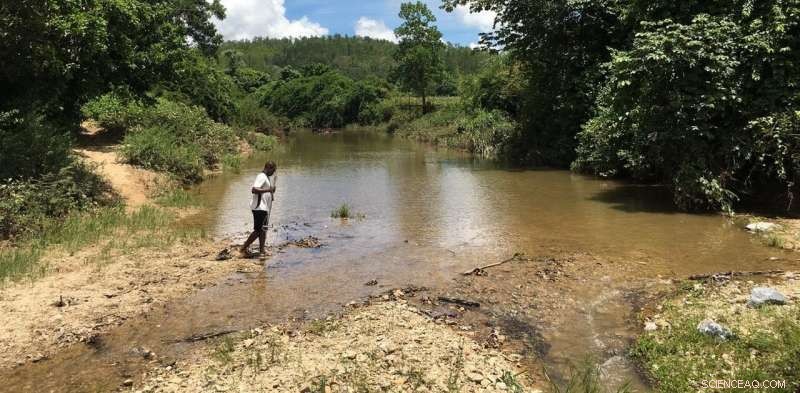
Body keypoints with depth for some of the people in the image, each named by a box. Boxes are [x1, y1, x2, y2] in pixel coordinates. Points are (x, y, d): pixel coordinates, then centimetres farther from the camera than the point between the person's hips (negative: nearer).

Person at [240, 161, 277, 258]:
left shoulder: (267, 177, 18)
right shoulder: (261, 177, -14)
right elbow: (254, 190, -28)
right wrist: (268, 190, -26)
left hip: (265, 208, 10)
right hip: (259, 207, -10)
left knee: (263, 230, 11)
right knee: (258, 230, -8)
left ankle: (261, 252, 16)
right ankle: (244, 247, 1)